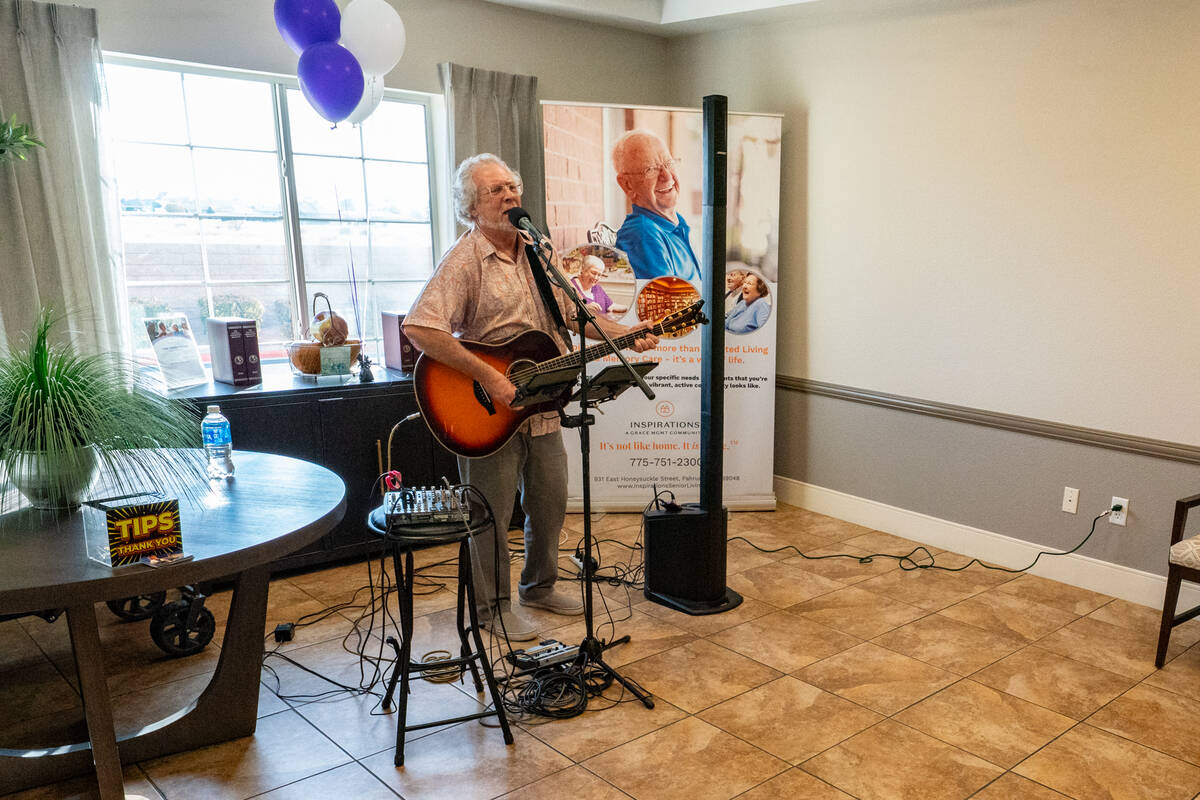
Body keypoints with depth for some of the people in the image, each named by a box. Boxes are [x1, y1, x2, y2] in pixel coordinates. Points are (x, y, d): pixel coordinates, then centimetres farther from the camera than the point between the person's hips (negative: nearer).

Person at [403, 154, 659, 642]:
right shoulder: (464, 261, -15)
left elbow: (575, 312, 16)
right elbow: (418, 328, -26)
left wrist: (626, 336, 1)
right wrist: (487, 376, -27)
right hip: (487, 414, -7)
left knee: (550, 502, 16)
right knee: (493, 513, 5)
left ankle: (540, 586, 37)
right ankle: (494, 606, 24)